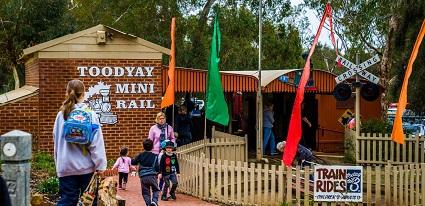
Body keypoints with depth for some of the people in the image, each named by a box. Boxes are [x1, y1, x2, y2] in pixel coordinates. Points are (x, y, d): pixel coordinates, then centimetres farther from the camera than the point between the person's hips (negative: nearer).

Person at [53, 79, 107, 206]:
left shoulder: (61, 115, 4)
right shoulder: (90, 114, -7)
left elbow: (56, 141, 10)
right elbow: (96, 143, -10)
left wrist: (58, 164, 19)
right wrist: (100, 166, -6)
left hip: (65, 168, 3)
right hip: (86, 167, -3)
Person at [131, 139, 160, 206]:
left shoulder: (141, 155, 4)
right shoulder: (155, 156, 1)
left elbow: (132, 162, 8)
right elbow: (157, 167, -2)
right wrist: (158, 171, 18)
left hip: (143, 177, 1)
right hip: (152, 176, -1)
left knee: (145, 193, 9)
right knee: (156, 190, 14)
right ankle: (154, 200, -10)